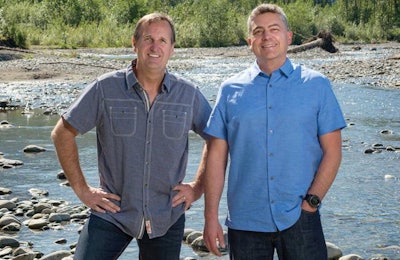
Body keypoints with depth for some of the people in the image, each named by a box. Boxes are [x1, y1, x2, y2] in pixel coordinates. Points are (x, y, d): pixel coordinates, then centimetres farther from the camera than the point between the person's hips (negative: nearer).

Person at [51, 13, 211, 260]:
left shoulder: (189, 94, -1)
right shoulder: (105, 88, -6)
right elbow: (62, 133, 1)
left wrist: (198, 187, 4)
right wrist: (82, 189, -1)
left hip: (167, 218, 2)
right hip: (112, 212, -2)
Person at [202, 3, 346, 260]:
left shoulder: (316, 85, 4)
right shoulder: (231, 90, 6)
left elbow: (332, 152, 2)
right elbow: (216, 157, 5)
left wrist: (312, 201, -9)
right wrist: (211, 217, -1)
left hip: (299, 220, -1)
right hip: (245, 221, 1)